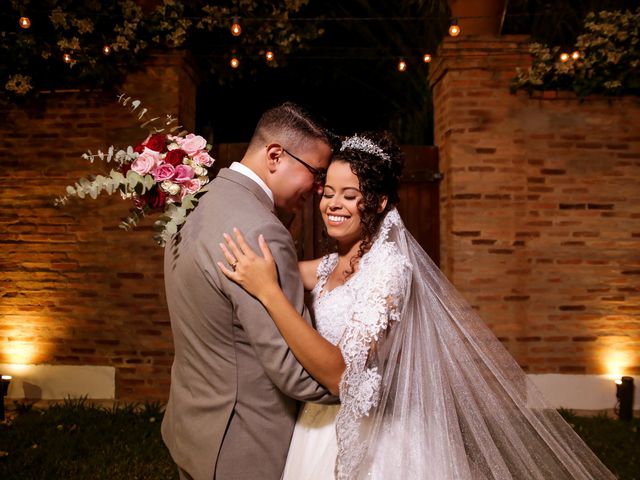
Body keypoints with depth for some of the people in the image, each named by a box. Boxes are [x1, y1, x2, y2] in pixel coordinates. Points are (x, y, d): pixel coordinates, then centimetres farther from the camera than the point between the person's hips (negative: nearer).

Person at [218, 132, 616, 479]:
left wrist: (268, 291, -33)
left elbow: (339, 372, -30)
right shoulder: (335, 265, 2)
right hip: (322, 425, 8)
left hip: (365, 438, -7)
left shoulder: (388, 266, -22)